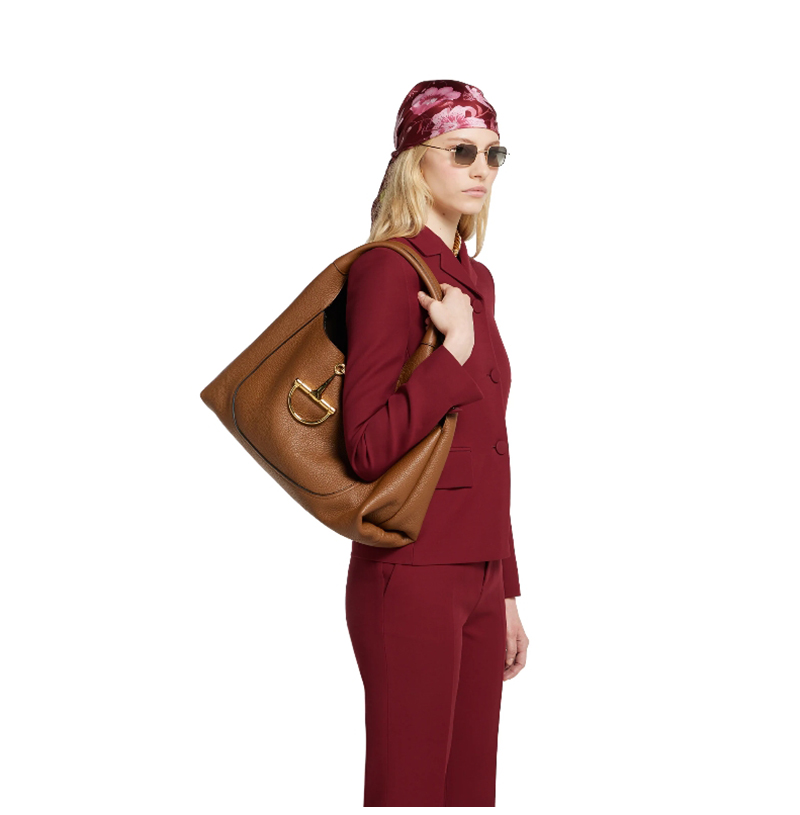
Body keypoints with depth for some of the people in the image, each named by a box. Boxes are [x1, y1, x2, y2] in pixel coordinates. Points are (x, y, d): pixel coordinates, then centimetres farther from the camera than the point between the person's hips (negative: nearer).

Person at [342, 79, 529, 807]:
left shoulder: (477, 278, 13)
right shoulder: (387, 268, -12)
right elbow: (369, 449, -19)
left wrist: (507, 590, 17)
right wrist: (455, 349, -22)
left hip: (479, 576, 8)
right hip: (411, 575, -8)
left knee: (471, 786, 13)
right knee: (411, 788, 3)